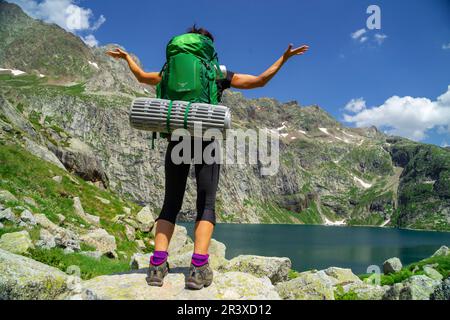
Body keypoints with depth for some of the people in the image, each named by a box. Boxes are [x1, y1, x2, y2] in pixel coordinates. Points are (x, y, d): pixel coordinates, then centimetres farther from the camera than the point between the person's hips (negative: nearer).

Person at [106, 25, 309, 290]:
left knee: (171, 203, 7)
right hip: (206, 141, -2)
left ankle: (158, 264, -7)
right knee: (207, 203, -2)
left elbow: (142, 77, 29)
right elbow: (260, 81, 10)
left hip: (177, 140, 3)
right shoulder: (219, 74, 11)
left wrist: (127, 57, 47)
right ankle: (199, 267, -17)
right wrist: (284, 57, 20)